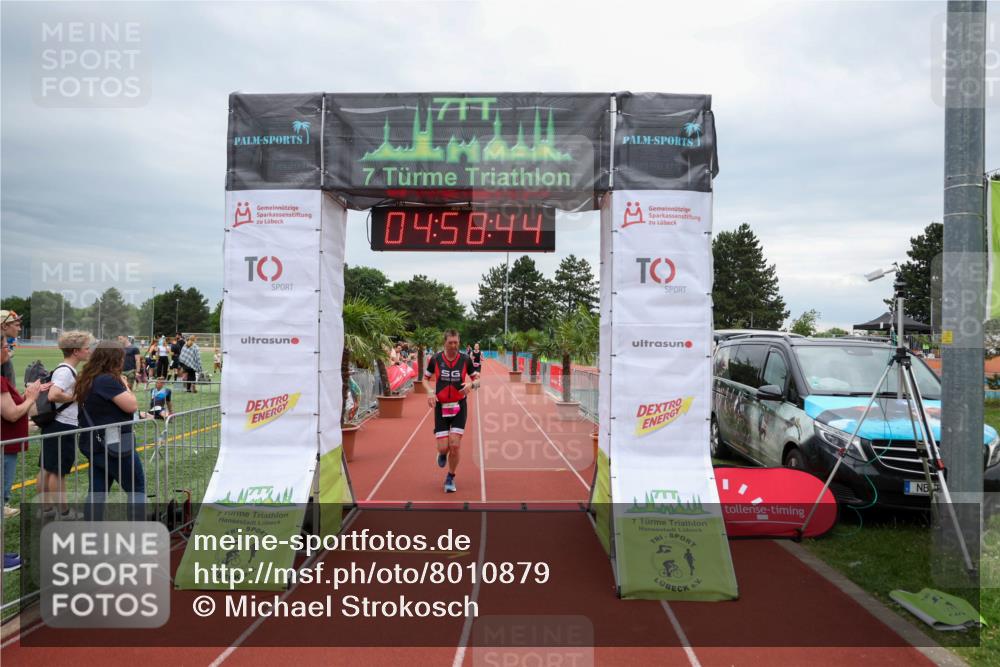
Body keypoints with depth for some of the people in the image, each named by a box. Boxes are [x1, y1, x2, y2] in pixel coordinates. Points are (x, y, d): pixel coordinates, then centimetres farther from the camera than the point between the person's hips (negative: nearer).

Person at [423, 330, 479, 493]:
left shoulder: (465, 360, -4)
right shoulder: (435, 359, -5)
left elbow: (476, 379, 6)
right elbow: (425, 378, 8)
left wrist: (471, 384, -17)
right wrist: (430, 391, -12)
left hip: (459, 406, 0)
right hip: (441, 406, 0)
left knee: (454, 446, -8)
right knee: (443, 447, -4)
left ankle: (450, 478, 15)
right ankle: (442, 454, 36)